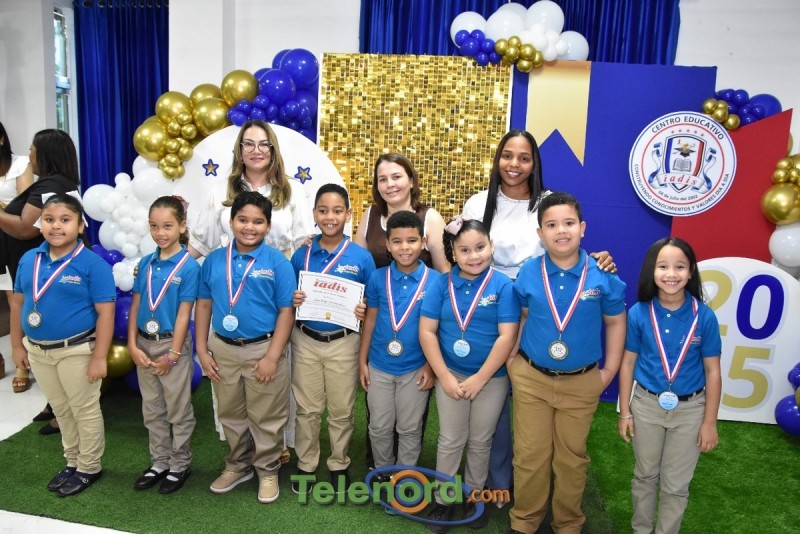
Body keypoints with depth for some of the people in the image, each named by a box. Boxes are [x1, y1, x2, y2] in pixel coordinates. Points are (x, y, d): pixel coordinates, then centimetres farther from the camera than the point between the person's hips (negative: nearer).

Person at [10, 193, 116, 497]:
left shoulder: (93, 264, -17)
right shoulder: (28, 260, 1)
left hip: (76, 351, -6)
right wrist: (17, 345, 10)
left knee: (85, 411, 10)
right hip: (37, 351, 6)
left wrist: (99, 358, -18)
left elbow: (105, 312, -17)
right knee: (61, 410, 21)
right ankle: (73, 462, 39)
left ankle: (89, 468, 29)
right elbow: (17, 303, 10)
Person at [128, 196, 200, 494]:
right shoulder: (146, 263, 3)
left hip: (173, 344, -5)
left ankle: (180, 465, 24)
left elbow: (184, 313, -13)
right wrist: (133, 345, -3)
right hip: (144, 344, 6)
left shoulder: (189, 266, -13)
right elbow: (135, 305, 4)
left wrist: (172, 354, -13)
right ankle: (160, 462, 32)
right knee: (152, 409, 17)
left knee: (178, 411, 8)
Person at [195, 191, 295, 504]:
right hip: (223, 350, 4)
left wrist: (272, 357, -14)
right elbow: (204, 304, 6)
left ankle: (268, 471, 30)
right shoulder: (214, 260, 1)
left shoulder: (277, 262, -10)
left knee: (265, 418, 10)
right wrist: (202, 350, 2)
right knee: (231, 415, 20)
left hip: (262, 349, -4)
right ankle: (238, 465, 40)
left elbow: (286, 311, -10)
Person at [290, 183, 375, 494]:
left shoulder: (361, 257, -7)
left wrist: (364, 310, -21)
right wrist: (294, 301, -14)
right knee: (307, 408, 14)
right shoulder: (301, 255, -1)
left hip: (343, 343, -1)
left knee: (341, 409, 12)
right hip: (306, 341, 2)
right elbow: (290, 299, 8)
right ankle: (306, 464, 31)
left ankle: (339, 465, 32)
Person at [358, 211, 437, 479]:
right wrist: (362, 360, 2)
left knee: (410, 429, 15)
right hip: (379, 366, 2)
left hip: (415, 368, -1)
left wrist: (431, 365, -5)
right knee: (380, 427, 17)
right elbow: (370, 320, 1)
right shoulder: (377, 278, -7)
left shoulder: (435, 280, -12)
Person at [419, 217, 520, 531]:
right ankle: (443, 500, 29)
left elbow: (507, 337, -15)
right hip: (450, 376, 1)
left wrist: (480, 379, -15)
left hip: (491, 378, -1)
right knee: (450, 441, 12)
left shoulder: (503, 285, -12)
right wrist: (445, 376, -11)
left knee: (480, 442, 16)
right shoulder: (442, 284, -7)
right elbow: (427, 331, -7)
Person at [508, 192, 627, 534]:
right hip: (531, 379, 1)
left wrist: (609, 371, 2)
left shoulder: (602, 276, -10)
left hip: (581, 383, 0)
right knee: (530, 455, 11)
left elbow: (615, 322, 3)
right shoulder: (528, 274, -7)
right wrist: (511, 359, 3)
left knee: (572, 457, 14)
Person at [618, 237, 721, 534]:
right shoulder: (638, 313, -12)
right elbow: (628, 364, -4)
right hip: (647, 405, 1)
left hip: (689, 410, -1)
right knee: (645, 475, 20)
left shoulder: (705, 317, -13)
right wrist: (625, 412, -1)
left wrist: (709, 423, -4)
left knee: (675, 485, 14)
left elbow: (712, 372, -6)